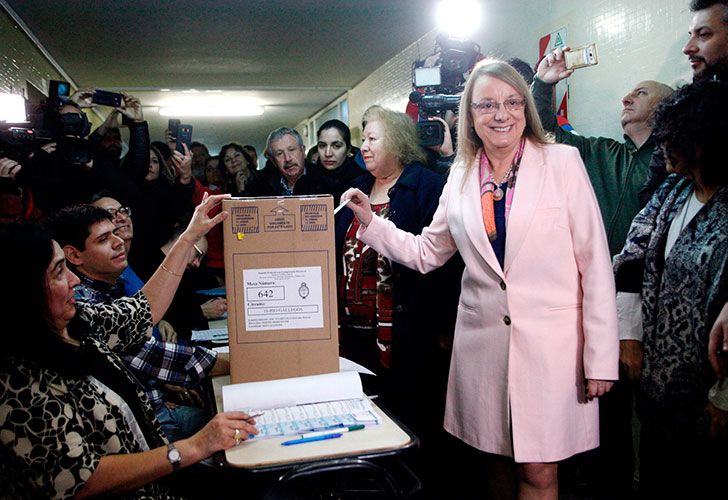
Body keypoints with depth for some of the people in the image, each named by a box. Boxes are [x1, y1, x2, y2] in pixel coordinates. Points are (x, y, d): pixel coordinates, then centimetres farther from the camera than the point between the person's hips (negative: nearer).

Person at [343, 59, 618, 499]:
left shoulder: (563, 162, -4)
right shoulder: (461, 176, 7)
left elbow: (595, 263, -5)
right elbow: (426, 253, 14)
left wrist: (601, 358, -7)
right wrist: (370, 222, 3)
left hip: (551, 340, -3)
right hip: (482, 340, 4)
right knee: (495, 457, 17)